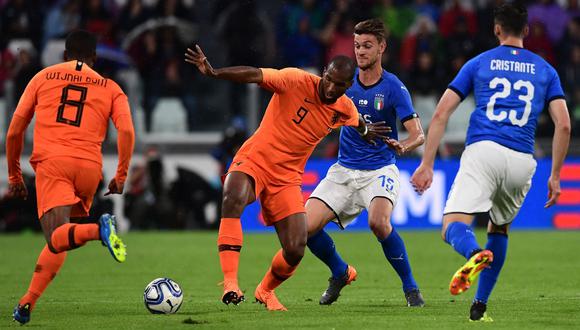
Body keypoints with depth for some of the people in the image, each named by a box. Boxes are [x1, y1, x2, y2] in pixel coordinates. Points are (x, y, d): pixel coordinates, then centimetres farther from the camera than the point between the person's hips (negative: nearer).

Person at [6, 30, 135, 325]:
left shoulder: (44, 77, 18)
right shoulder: (110, 87, 18)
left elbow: (14, 132, 16)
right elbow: (127, 131, 1)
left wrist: (14, 177, 25)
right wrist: (120, 177, 9)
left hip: (51, 161, -2)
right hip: (89, 167, 2)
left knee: (58, 238, -16)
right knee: (60, 239, 16)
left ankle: (99, 230, -47)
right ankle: (27, 303, 6)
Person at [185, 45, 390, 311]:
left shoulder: (345, 110, 1)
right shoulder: (296, 81, -15)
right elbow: (255, 75, -28)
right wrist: (213, 73, -42)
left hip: (286, 179, 4)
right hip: (253, 160, -4)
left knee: (296, 251, -7)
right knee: (233, 200, -38)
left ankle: (265, 290, 27)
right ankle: (230, 283, -40)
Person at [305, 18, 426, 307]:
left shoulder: (394, 88, -10)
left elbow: (418, 135, -14)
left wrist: (403, 146, -36)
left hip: (380, 170, -4)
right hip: (344, 170, 4)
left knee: (378, 222, -32)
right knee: (306, 226, -11)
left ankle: (410, 288, -13)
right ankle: (340, 272, 19)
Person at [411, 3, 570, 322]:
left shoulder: (478, 63, 14)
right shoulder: (545, 70, 18)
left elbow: (441, 114, 7)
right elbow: (563, 125, 8)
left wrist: (426, 164, 8)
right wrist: (555, 176, 14)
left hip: (483, 152, -3)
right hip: (522, 162, 3)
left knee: (453, 226, -12)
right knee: (499, 229, 24)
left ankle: (476, 254, -47)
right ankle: (479, 305, 17)